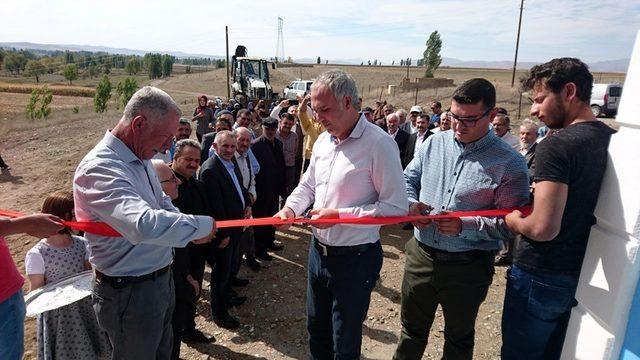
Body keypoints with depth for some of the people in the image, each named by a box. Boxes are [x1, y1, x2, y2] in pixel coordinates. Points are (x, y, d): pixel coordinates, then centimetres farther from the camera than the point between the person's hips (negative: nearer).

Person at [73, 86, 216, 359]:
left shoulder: (140, 158, 3)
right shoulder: (99, 168, -27)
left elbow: (164, 204, 15)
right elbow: (144, 224, -43)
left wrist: (191, 231, -2)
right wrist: (202, 225, -30)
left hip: (161, 280, 9)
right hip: (129, 292, -8)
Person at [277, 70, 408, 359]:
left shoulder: (379, 144, -20)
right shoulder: (323, 140, 3)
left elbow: (396, 207, -22)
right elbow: (307, 185, 15)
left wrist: (339, 215, -23)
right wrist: (290, 208, -5)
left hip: (355, 259, -7)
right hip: (319, 249, 7)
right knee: (317, 328, 25)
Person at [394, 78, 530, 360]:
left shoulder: (509, 163, -12)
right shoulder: (434, 143, 1)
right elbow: (408, 178, 11)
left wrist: (465, 225, -26)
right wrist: (411, 203, -9)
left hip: (468, 266, -3)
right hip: (421, 254, 4)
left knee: (459, 337, 22)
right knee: (412, 327, 23)